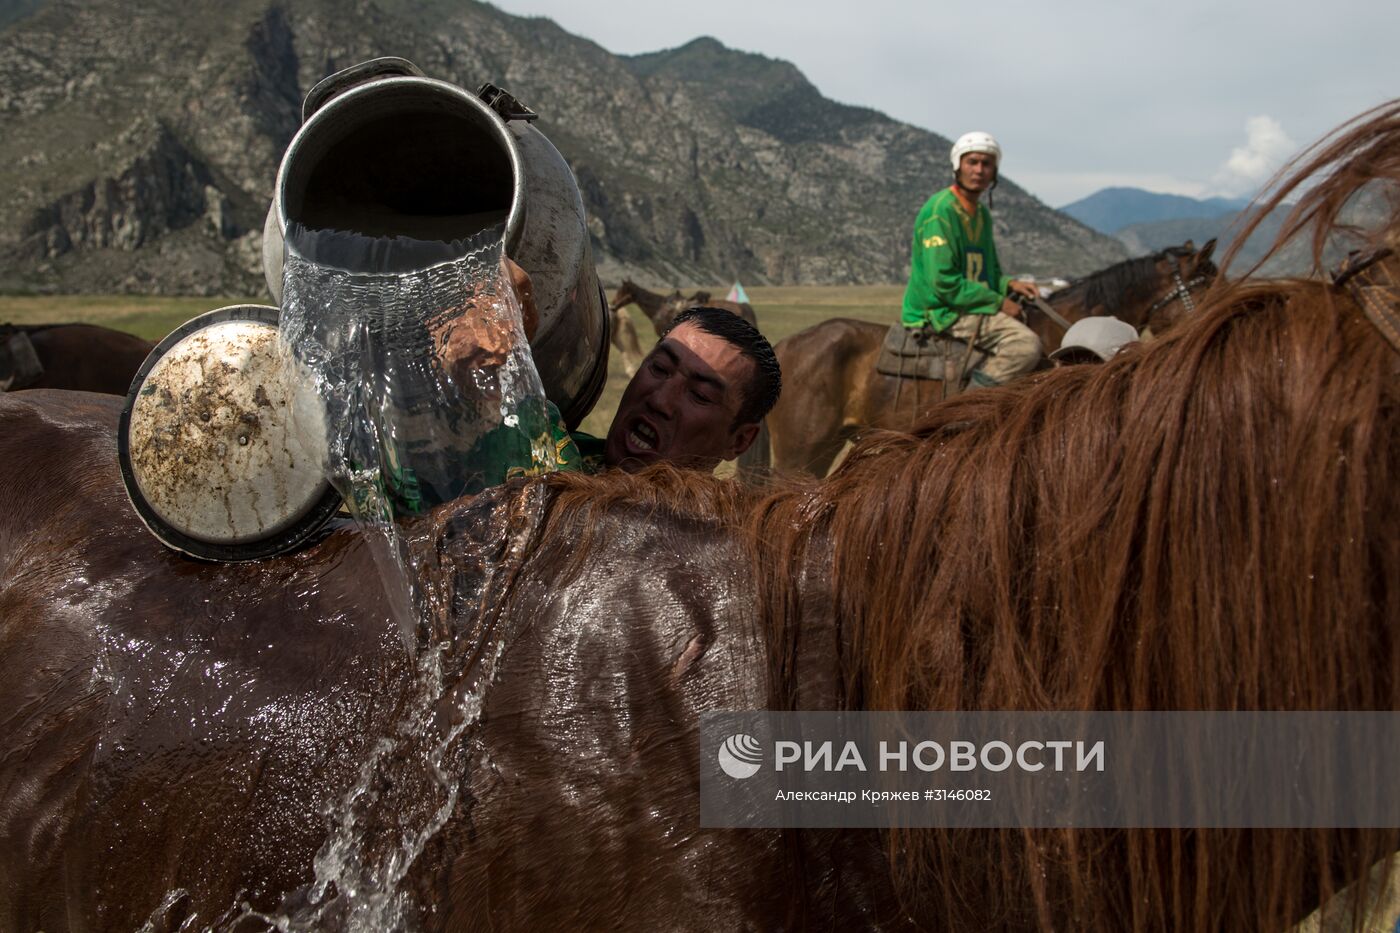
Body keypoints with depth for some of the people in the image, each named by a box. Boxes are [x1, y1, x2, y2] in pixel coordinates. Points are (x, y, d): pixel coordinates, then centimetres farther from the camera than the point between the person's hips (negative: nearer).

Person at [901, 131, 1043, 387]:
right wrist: (998, 302, -15)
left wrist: (1009, 285, 3)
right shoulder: (940, 211, -14)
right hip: (940, 311, -10)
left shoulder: (982, 213, 15)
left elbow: (989, 271, 26)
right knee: (1027, 344, -22)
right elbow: (944, 283, -21)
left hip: (972, 307, 10)